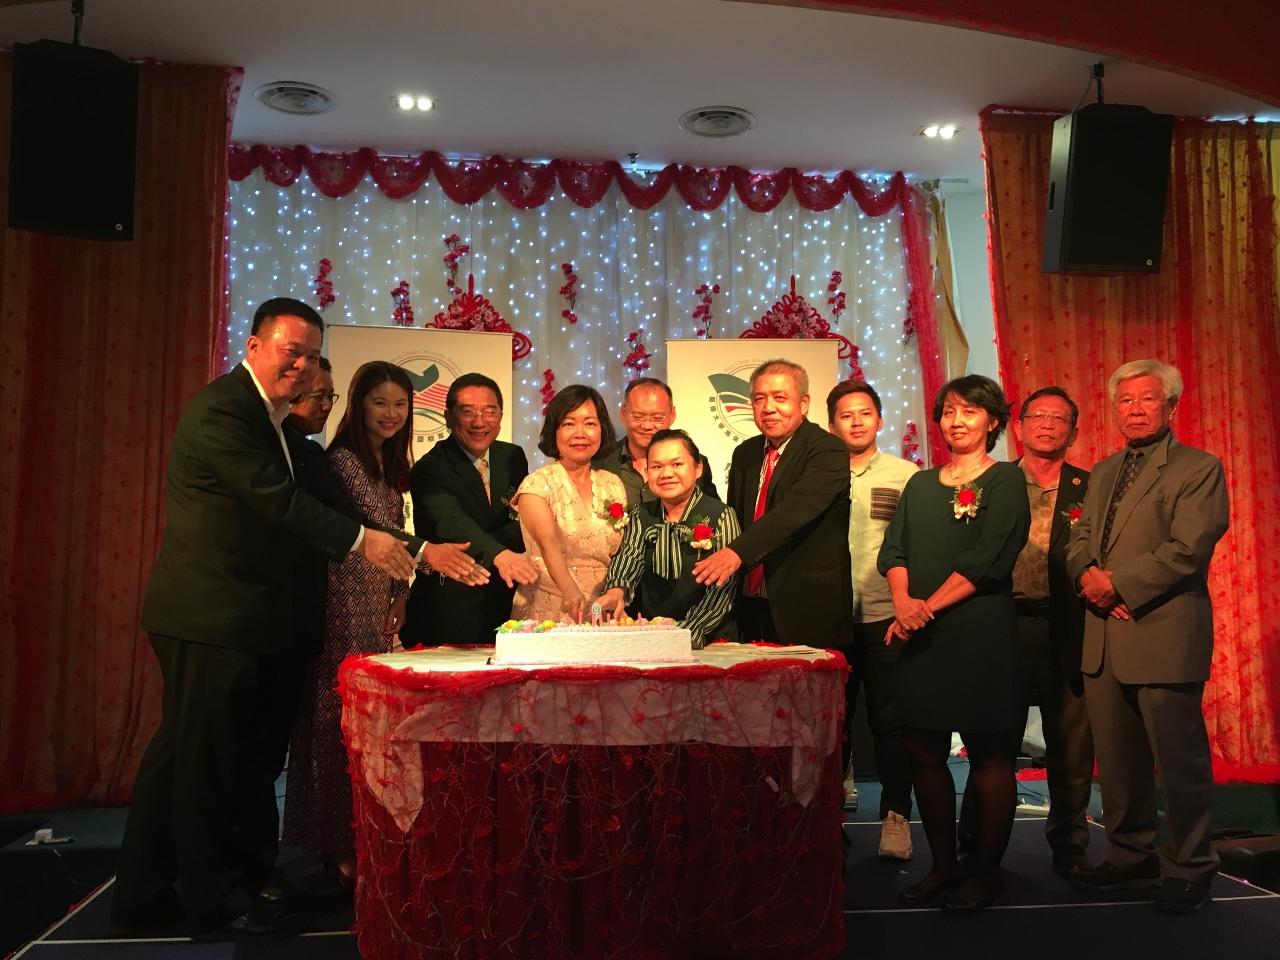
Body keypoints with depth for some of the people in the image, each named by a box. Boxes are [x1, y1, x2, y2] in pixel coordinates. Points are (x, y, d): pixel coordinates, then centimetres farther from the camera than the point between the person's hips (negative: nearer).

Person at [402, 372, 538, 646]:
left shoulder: (513, 457, 8)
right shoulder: (429, 469, -12)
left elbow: (524, 523, 9)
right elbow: (451, 522, -30)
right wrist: (498, 554, -48)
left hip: (505, 605, 5)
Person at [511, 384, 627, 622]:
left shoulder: (613, 485, 10)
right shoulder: (537, 484, -3)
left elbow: (623, 553, 13)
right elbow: (548, 543, -19)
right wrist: (570, 592, -34)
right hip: (546, 612, -3)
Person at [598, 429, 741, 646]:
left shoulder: (720, 516, -1)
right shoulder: (640, 516, 12)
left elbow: (722, 590, -6)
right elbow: (628, 555, -4)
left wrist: (686, 633, -19)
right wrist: (617, 590, -26)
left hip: (707, 643, -3)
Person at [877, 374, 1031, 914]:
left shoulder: (1005, 480, 1)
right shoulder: (920, 485, 17)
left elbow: (988, 557, -10)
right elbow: (894, 550, 8)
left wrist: (930, 606, -14)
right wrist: (904, 603, -11)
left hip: (981, 631, -5)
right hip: (921, 637, 5)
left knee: (989, 754, 2)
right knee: (924, 751, 7)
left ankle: (985, 871, 15)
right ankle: (943, 864, 21)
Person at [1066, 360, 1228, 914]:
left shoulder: (1199, 468, -3)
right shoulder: (1104, 472, 18)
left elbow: (1187, 549, -14)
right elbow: (1078, 538, 15)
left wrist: (1117, 584, -15)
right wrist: (1088, 575, -6)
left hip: (1165, 635, -6)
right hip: (1105, 638, 7)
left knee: (1179, 759, 3)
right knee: (1115, 758, 13)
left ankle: (1188, 868, 18)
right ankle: (1131, 854, 28)